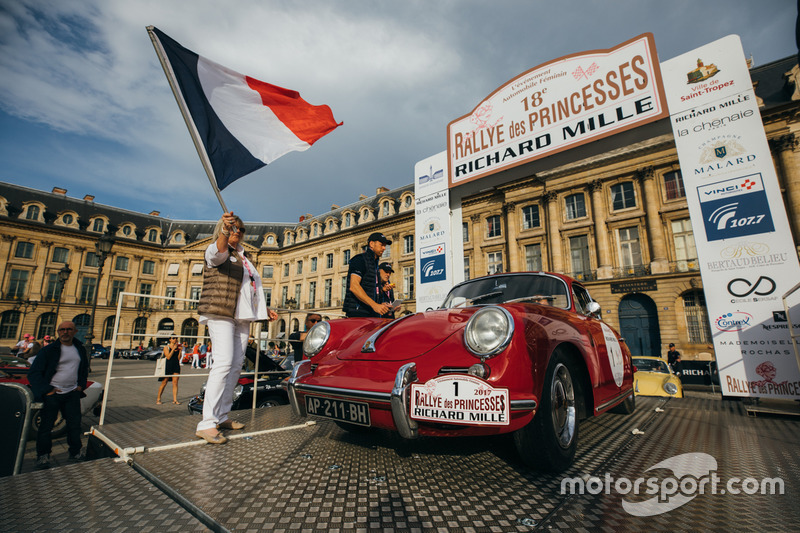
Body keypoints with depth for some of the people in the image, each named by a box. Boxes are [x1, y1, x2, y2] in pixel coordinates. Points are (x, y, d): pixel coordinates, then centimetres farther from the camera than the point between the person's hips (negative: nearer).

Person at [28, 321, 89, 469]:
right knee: (46, 425, 4)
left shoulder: (80, 350, 8)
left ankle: (76, 452, 21)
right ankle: (43, 456, 21)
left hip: (72, 393, 3)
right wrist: (47, 389, -15)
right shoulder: (48, 350, -7)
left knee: (75, 423, 8)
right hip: (52, 394, -3)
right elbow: (34, 373, -7)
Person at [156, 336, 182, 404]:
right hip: (168, 366, -3)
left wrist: (180, 350, -8)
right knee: (164, 383, 5)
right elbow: (168, 357, -13)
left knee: (175, 382, -1)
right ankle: (158, 399, 21)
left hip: (176, 366, 3)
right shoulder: (166, 347, 0)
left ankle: (175, 399, 1)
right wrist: (173, 349, -17)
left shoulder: (178, 346, 9)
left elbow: (179, 358, 4)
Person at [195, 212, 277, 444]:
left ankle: (222, 416, 12)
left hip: (242, 317, 8)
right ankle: (207, 423, -15)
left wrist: (265, 309, 26)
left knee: (236, 366, 4)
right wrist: (225, 229, -44)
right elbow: (219, 249, -24)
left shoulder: (243, 259, 24)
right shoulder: (216, 252, 3)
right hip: (220, 314, -7)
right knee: (223, 363, -18)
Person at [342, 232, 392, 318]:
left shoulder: (374, 263, 23)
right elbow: (353, 286, -19)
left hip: (371, 314, 8)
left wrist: (380, 305, 7)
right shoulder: (360, 259, -5)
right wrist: (375, 305, -24)